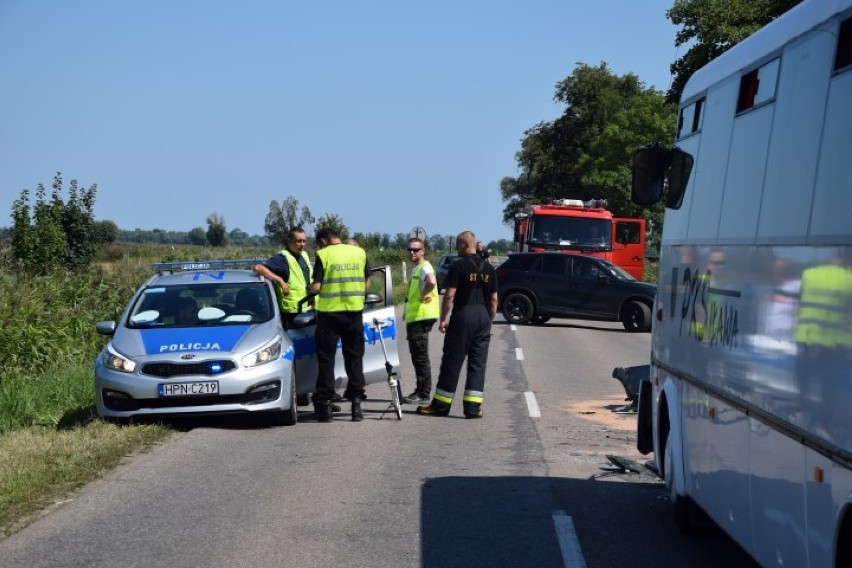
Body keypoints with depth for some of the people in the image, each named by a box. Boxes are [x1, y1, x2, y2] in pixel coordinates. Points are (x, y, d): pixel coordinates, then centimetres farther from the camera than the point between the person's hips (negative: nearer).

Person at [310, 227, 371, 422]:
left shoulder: (323, 254, -7)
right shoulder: (359, 252, 4)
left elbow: (316, 287, -11)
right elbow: (366, 283, 7)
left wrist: (312, 289, 11)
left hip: (329, 311, -3)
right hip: (355, 311, 3)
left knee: (326, 358, 6)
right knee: (354, 357, 11)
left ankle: (325, 404, 6)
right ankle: (356, 402, 9)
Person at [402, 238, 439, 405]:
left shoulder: (424, 267, -14)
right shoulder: (415, 268, 19)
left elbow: (432, 282, -36)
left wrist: (423, 296, -21)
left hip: (421, 317, -10)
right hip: (414, 317, 10)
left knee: (420, 357, -7)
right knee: (417, 357, 14)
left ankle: (423, 395, -5)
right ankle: (420, 391, 21)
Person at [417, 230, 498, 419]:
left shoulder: (458, 266, -8)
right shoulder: (489, 268, 9)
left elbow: (450, 295, -11)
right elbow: (493, 299, 12)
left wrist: (443, 319, -3)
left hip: (463, 315, -5)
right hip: (483, 317, 5)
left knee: (452, 362, 1)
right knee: (478, 363, 6)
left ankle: (441, 405, 7)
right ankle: (473, 407, 3)